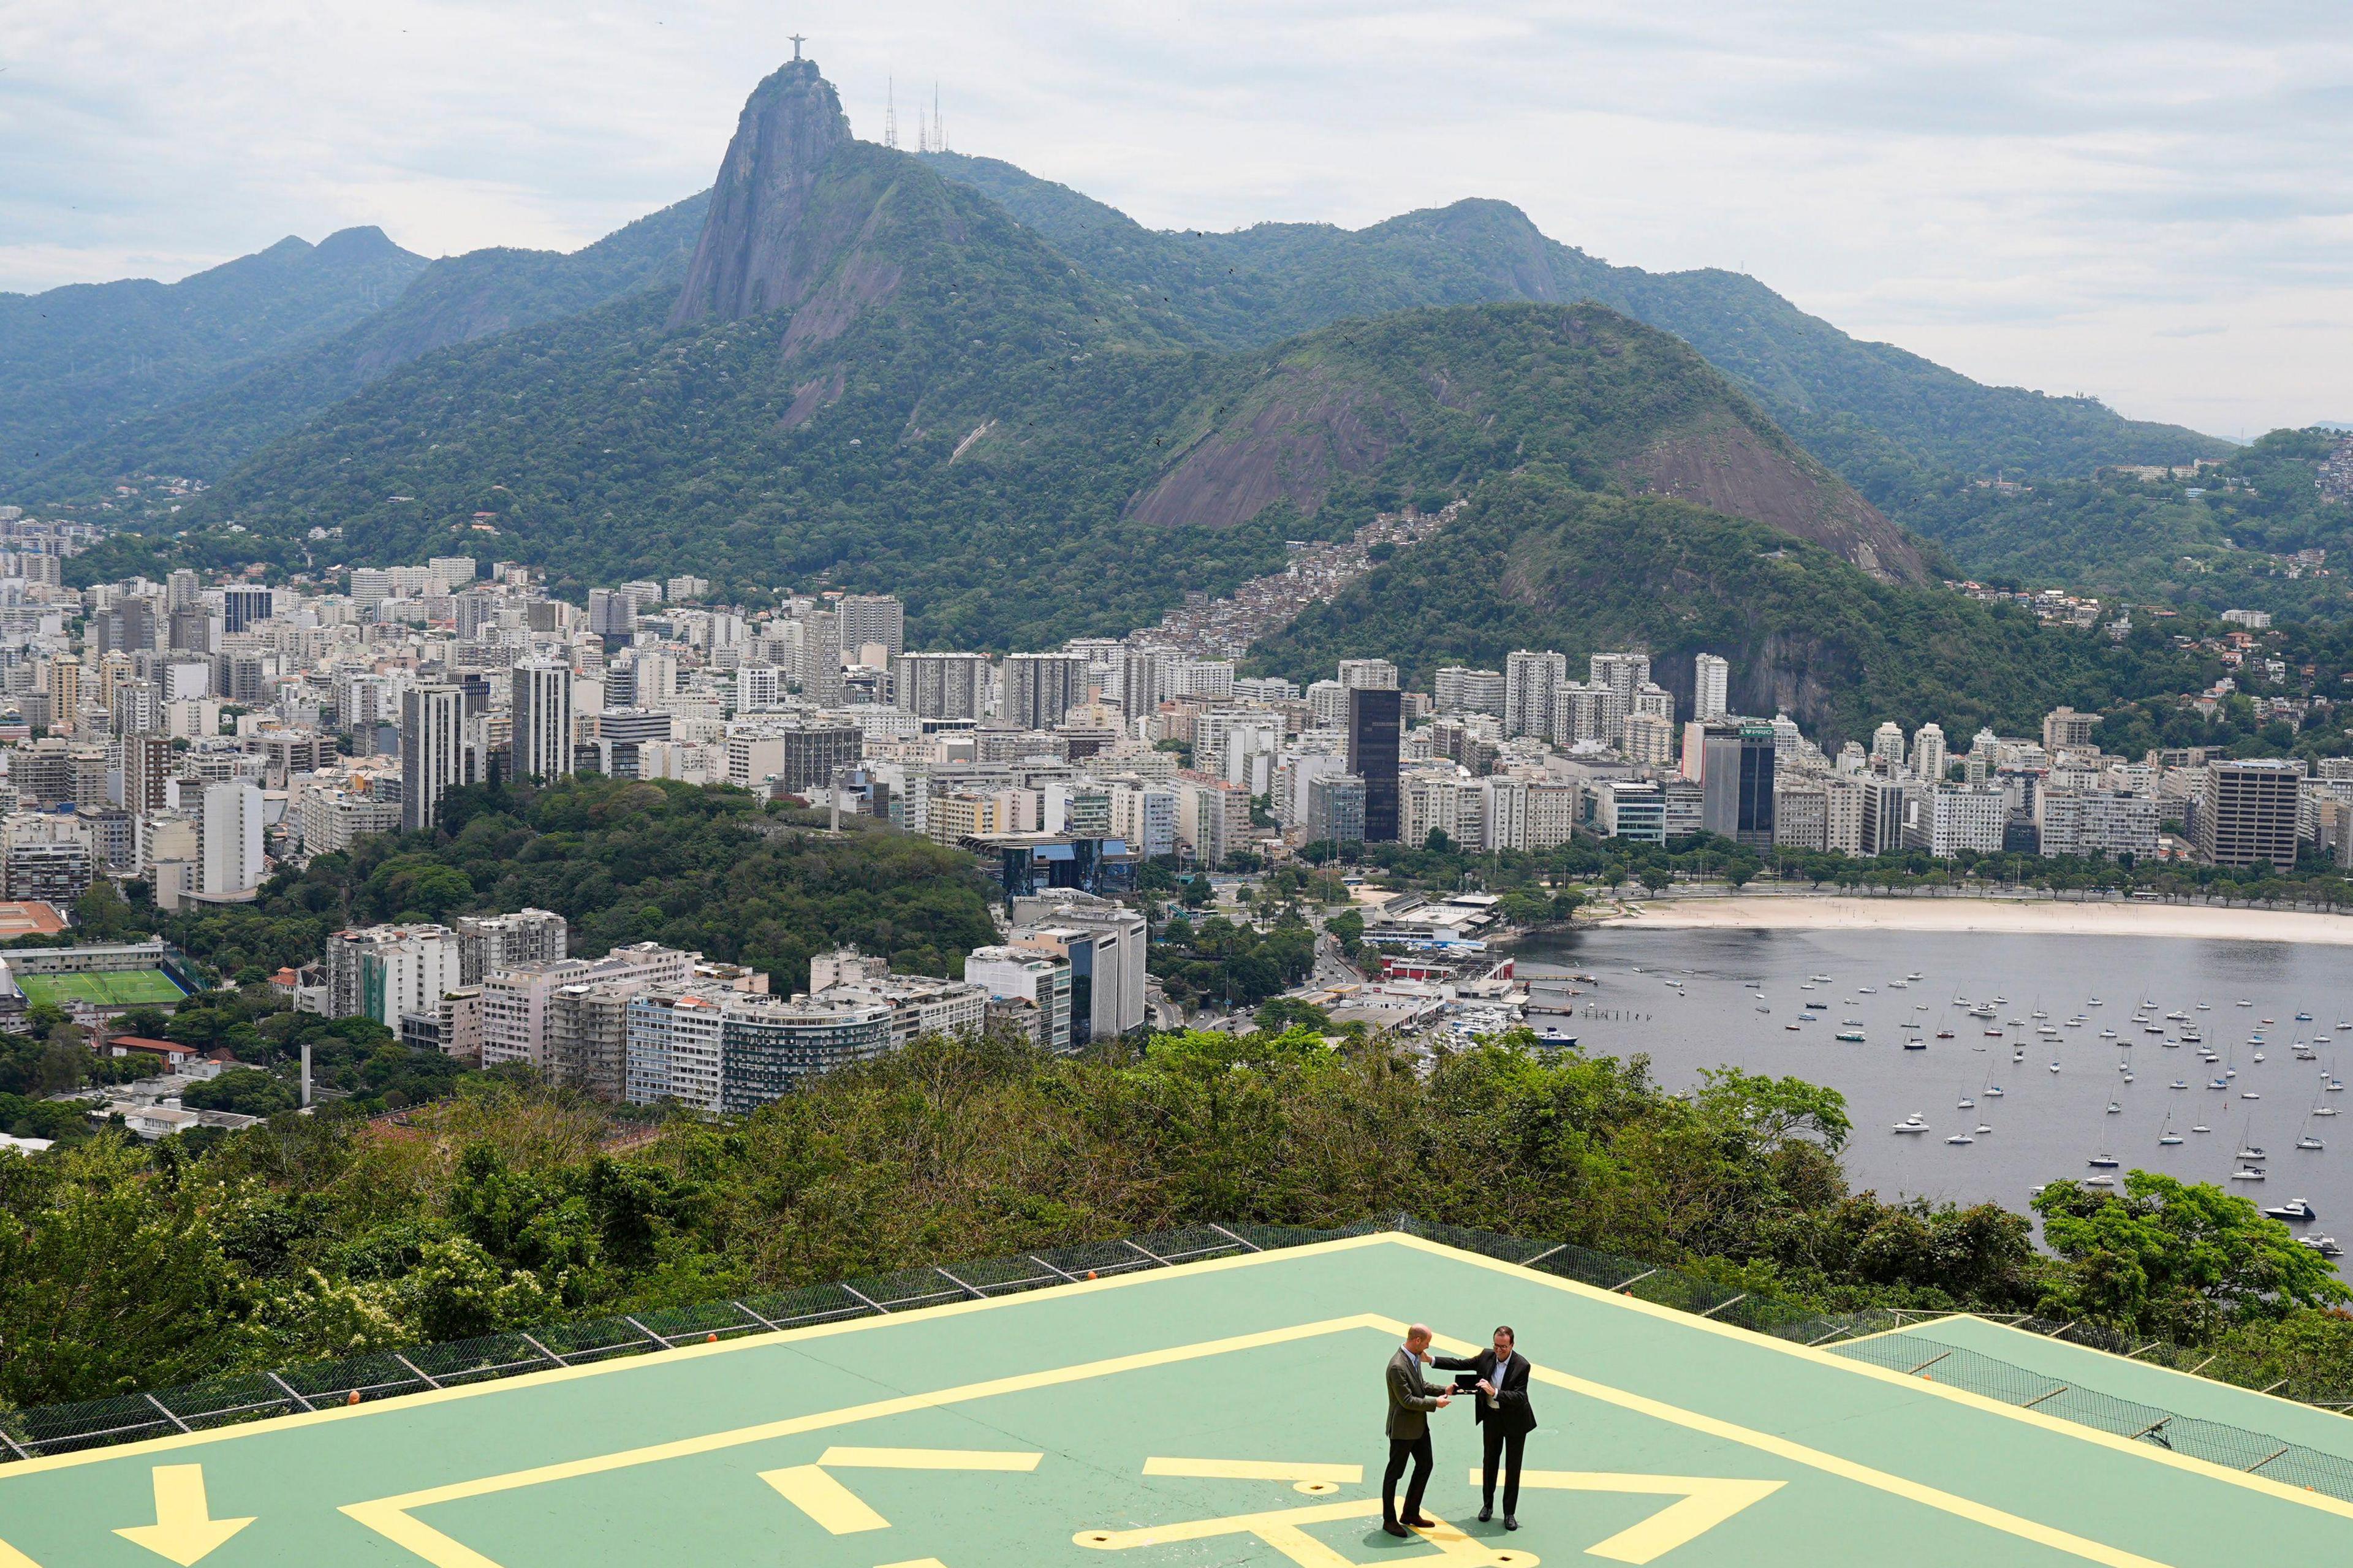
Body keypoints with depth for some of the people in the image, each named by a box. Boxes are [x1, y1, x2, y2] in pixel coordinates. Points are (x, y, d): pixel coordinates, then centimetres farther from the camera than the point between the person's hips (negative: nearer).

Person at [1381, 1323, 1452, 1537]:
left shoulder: (1415, 1358, 2)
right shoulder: (1398, 1366, -27)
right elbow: (1407, 1400, -25)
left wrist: (1442, 1390, 4)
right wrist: (1435, 1403, -19)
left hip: (1419, 1426, 10)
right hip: (1403, 1428, -10)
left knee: (1424, 1466, 18)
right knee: (1394, 1473, 4)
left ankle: (1411, 1513, 31)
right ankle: (1389, 1520, 16)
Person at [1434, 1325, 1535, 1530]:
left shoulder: (1522, 1365, -23)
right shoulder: (1487, 1356, -10)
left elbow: (1520, 1397, -29)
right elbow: (1461, 1364, 1)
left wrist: (1494, 1392, -40)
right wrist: (1431, 1360, -6)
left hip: (1515, 1420, -4)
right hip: (1491, 1417, 4)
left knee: (1513, 1466, 5)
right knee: (1489, 1461, 16)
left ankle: (1510, 1513, 15)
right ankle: (1487, 1505, 33)